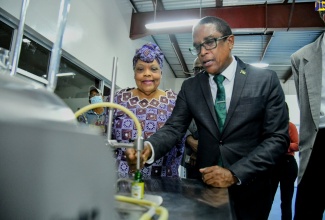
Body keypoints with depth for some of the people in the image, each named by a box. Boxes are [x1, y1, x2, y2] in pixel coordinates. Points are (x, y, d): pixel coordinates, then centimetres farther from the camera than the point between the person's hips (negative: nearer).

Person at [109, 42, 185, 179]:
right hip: (121, 177, 1)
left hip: (160, 180, 0)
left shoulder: (174, 101, -2)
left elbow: (180, 143, 2)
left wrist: (171, 173, -1)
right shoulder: (120, 98, 0)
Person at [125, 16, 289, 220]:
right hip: (204, 186, 2)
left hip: (249, 189, -2)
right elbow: (174, 128, -6)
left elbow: (278, 138, -9)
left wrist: (235, 173, -19)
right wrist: (148, 148, -27)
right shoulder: (190, 86, 1)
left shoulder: (266, 80, -7)